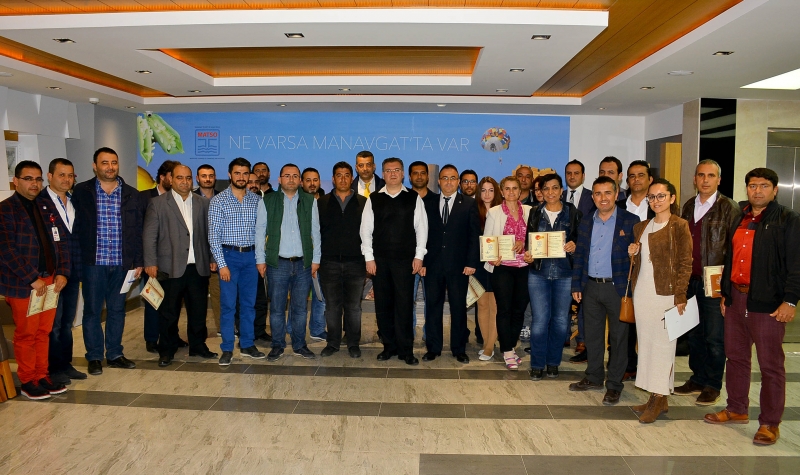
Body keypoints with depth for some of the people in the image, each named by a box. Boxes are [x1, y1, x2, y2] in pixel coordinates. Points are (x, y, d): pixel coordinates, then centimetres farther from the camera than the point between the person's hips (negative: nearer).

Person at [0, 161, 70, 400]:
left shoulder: (48, 206, 12)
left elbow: (61, 241, 11)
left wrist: (62, 272, -1)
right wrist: (32, 278, -17)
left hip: (50, 281, 5)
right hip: (22, 284, -5)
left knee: (44, 332, 11)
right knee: (26, 334, 5)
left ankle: (42, 375, 22)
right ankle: (27, 381, 18)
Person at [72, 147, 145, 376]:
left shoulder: (132, 195, 5)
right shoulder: (81, 192, 0)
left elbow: (139, 231, 6)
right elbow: (75, 228, 0)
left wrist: (138, 261, 3)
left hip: (122, 263, 2)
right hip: (92, 262, -2)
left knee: (117, 310, 11)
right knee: (92, 310, 7)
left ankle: (115, 354, 24)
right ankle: (94, 357, 20)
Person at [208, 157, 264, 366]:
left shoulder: (257, 200, 5)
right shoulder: (218, 201, -4)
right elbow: (213, 235, -7)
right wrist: (221, 264, -13)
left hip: (251, 256, 3)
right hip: (229, 255, -3)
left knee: (249, 303, 10)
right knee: (228, 304, 1)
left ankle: (247, 344, 23)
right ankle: (227, 349, 13)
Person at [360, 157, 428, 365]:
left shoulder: (414, 198, 3)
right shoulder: (373, 199, 6)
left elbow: (421, 228, 1)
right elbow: (366, 229, 4)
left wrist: (418, 256, -4)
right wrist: (369, 258, -2)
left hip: (405, 259, -2)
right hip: (380, 260, 2)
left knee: (404, 305, 0)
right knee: (383, 304, 7)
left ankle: (405, 350, 9)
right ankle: (389, 346, 20)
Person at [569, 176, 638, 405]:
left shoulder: (630, 221, -5)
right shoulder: (586, 222, 8)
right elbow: (579, 256, 10)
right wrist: (576, 286, 6)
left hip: (617, 287, -4)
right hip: (591, 287, 4)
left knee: (618, 337, 5)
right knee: (592, 334, 13)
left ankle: (614, 385, 17)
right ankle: (594, 378, 27)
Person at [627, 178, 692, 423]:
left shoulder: (679, 226, -4)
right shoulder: (641, 227, 14)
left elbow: (685, 264, -7)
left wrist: (680, 297, -14)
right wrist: (632, 253, 0)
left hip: (665, 293, -6)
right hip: (642, 292, 6)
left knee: (662, 343, 0)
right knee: (645, 343, 9)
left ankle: (660, 398, 10)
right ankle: (655, 397, 18)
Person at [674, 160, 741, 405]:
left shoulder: (729, 208, -5)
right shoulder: (688, 207, 11)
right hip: (690, 281, 5)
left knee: (714, 337, 4)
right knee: (694, 333, 13)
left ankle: (712, 386, 17)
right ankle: (697, 379, 26)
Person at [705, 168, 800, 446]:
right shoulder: (739, 220, 15)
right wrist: (725, 293, 18)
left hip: (768, 302, -6)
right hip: (736, 298, 7)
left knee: (770, 364, 2)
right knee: (736, 357, 15)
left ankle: (770, 423, 13)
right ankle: (737, 410, 29)